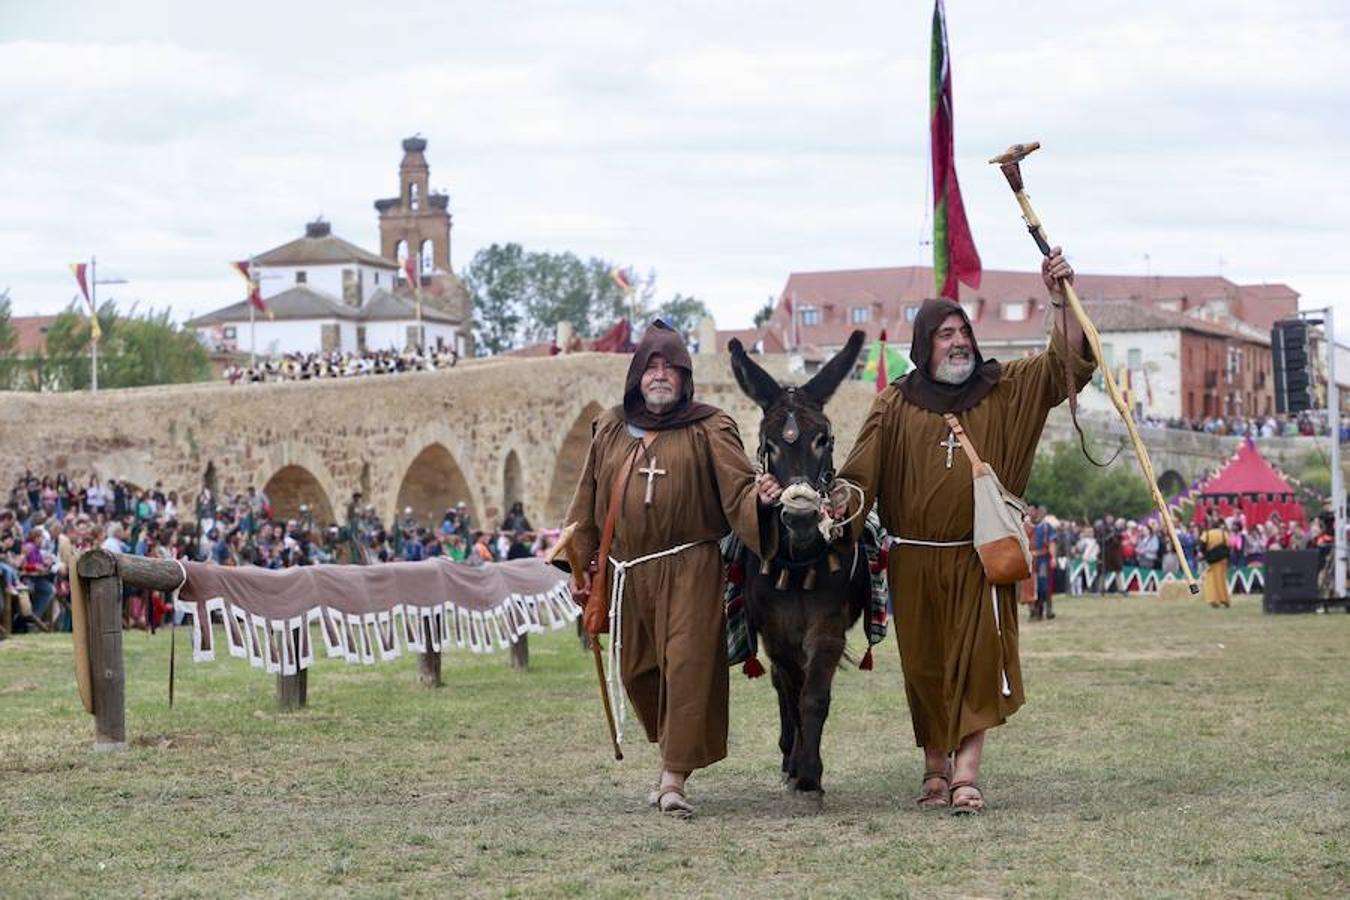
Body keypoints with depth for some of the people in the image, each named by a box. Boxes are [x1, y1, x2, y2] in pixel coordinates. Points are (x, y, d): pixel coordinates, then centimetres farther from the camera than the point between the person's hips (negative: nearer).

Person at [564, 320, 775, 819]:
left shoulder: (708, 430, 2)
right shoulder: (610, 431, 14)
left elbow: (737, 487, -8)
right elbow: (588, 501, 17)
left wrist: (760, 501, -30)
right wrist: (580, 563, 13)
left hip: (689, 570, -5)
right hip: (626, 570, 5)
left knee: (685, 667, -11)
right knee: (638, 672, 11)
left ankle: (674, 779, -11)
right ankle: (673, 754, 31)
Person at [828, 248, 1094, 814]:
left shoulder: (1005, 390, 7)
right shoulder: (895, 406, 4)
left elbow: (1068, 363, 2)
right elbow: (859, 474, -3)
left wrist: (1062, 299, -10)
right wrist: (834, 508, -22)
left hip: (981, 560, 0)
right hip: (916, 561, 0)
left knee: (978, 665, -8)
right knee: (925, 668, 5)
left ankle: (966, 774, -10)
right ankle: (935, 771, 15)